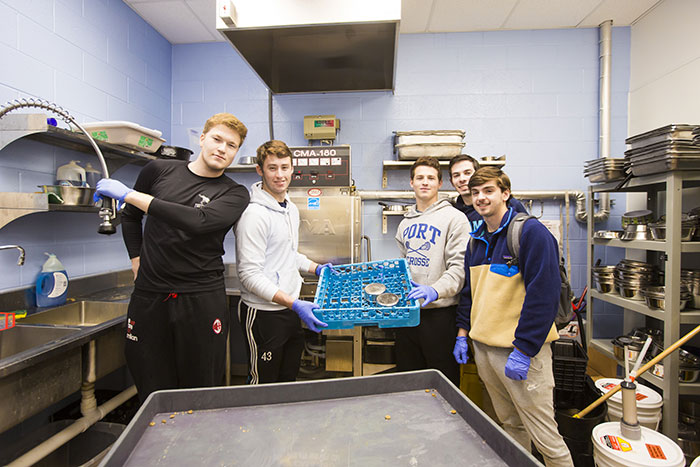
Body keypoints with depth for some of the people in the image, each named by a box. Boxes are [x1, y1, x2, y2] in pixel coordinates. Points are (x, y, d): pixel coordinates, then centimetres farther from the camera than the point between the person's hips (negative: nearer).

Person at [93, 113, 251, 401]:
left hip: (201, 299, -2)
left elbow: (197, 221, -20)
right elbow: (130, 217, 22)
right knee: (152, 393, 12)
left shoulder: (235, 194, -1)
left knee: (200, 395, 5)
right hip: (149, 295, 3)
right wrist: (137, 263, 12)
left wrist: (129, 195, -18)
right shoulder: (160, 170, 8)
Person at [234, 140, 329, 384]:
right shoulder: (254, 214, -19)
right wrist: (294, 304, -27)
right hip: (263, 313, -8)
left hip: (290, 309, 8)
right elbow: (250, 274, -23)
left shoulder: (291, 208, 9)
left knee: (288, 382, 22)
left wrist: (316, 268, 9)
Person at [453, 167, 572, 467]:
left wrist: (523, 350, -20)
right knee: (510, 425, 21)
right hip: (483, 347, 7)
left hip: (521, 349, -6)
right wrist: (463, 332, 11)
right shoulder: (476, 239, 10)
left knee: (544, 437, 4)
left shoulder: (531, 232, -12)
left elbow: (544, 295, -18)